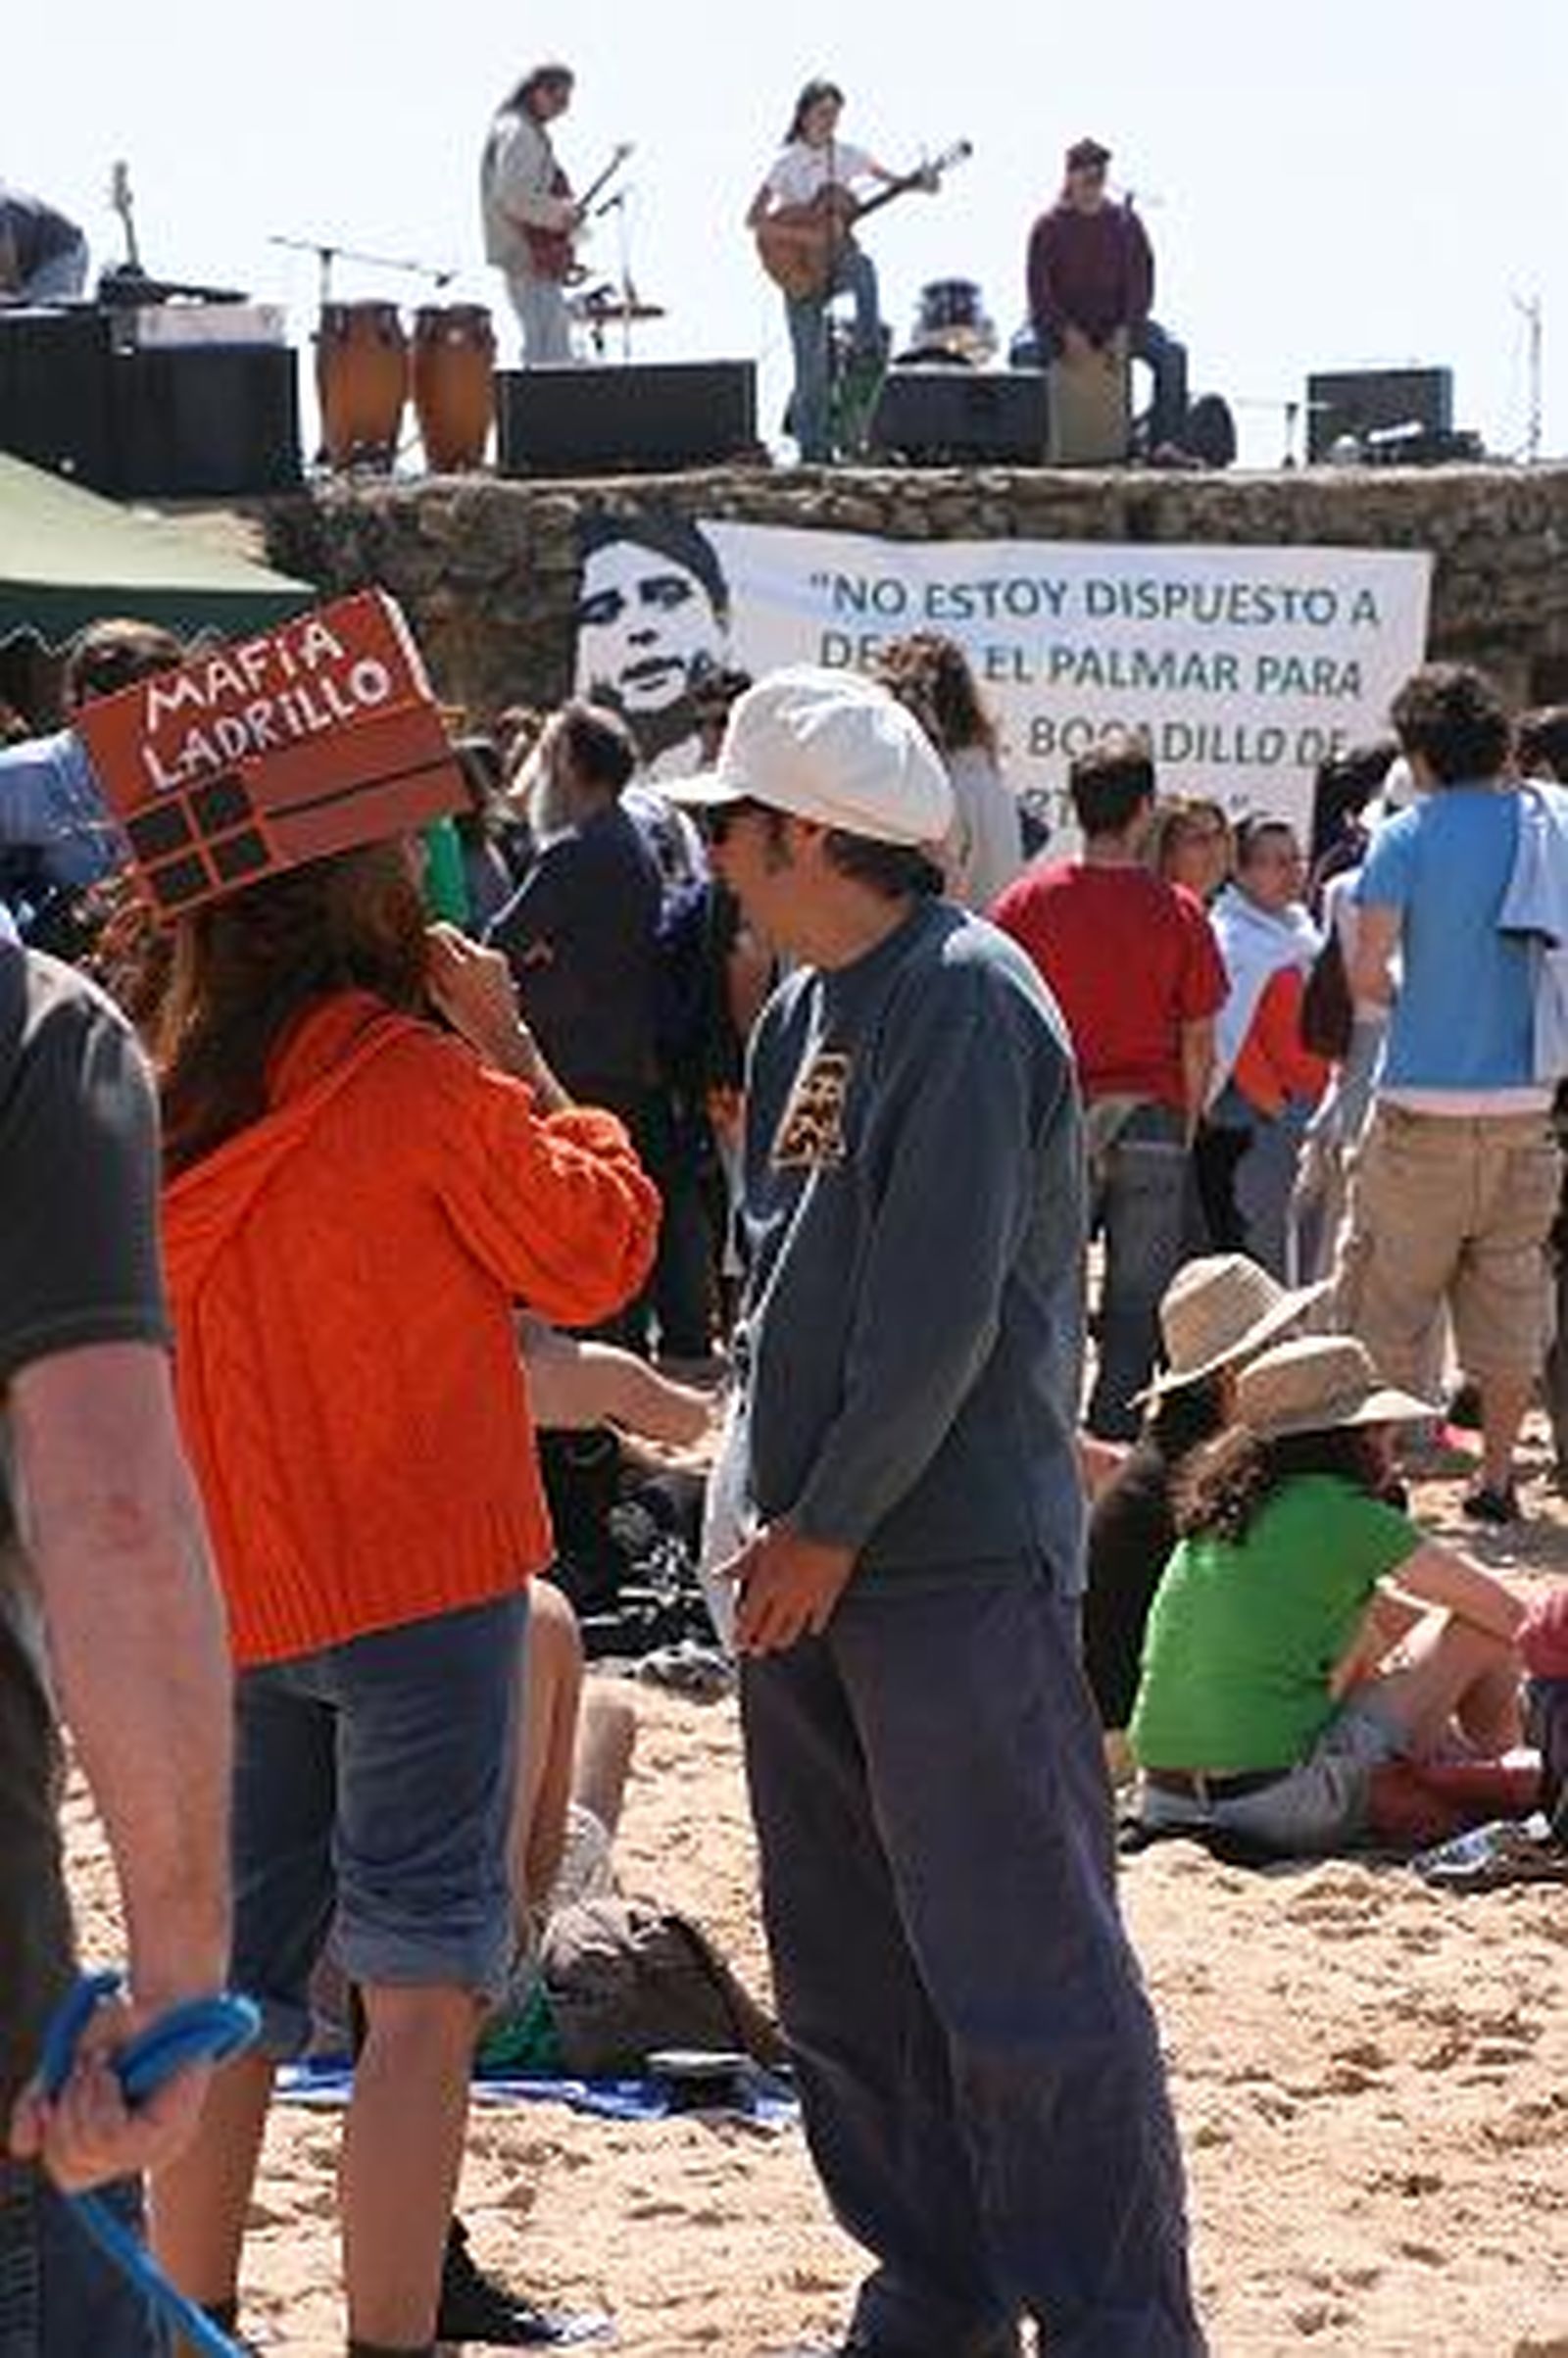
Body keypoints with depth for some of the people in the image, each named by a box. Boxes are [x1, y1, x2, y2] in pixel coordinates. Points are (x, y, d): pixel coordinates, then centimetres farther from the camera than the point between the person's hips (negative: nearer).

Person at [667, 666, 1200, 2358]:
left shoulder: (966, 1001, -14)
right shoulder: (807, 1011, 13)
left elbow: (941, 1310, -18)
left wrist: (833, 1526, -14)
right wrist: (768, 1497, 7)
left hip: (959, 1565, -9)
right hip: (812, 1562, 9)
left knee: (1019, 1965, -8)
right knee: (845, 1969, 13)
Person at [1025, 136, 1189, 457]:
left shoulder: (1125, 223, 5)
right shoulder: (1049, 228, -1)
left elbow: (1141, 279, 3)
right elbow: (1038, 289, -6)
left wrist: (1126, 329, -12)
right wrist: (1067, 333, -19)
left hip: (1116, 322, 2)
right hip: (1062, 325, -2)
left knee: (1171, 353, -22)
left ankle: (1164, 444, -25)